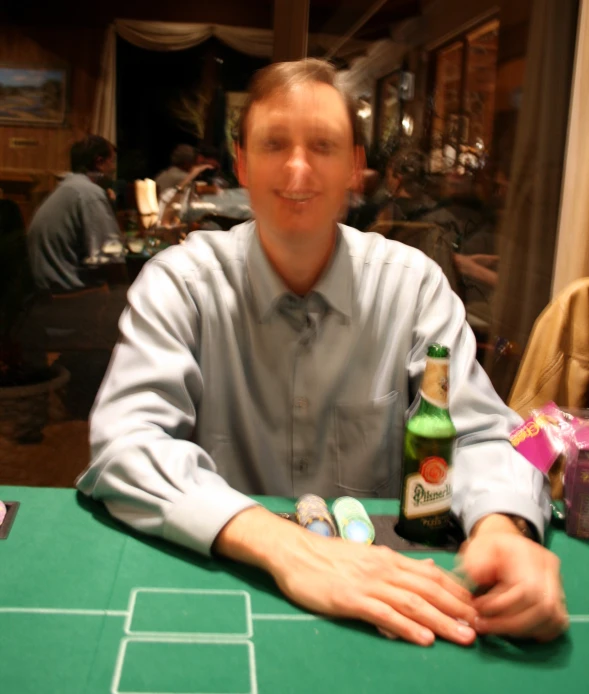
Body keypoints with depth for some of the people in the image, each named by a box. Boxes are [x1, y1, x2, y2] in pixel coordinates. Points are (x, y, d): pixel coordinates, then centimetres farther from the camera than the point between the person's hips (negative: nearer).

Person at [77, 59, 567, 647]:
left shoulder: (413, 282, -3)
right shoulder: (179, 280, -8)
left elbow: (477, 433, -4)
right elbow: (125, 443, -19)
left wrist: (500, 528, -27)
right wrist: (279, 545, -33)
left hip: (381, 588, 3)